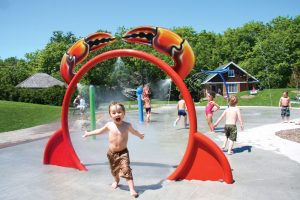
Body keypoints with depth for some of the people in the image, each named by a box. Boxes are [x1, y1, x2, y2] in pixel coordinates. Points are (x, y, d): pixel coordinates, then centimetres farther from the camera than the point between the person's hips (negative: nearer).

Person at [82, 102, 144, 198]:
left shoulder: (127, 125, -10)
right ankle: (116, 181, 51)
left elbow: (134, 131, 13)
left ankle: (132, 189, -11)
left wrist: (140, 135, 32)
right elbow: (99, 131, 11)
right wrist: (88, 133, 17)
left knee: (126, 170, -14)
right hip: (112, 153, 2)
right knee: (114, 170, 21)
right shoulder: (109, 125, -9)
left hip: (123, 152, -2)